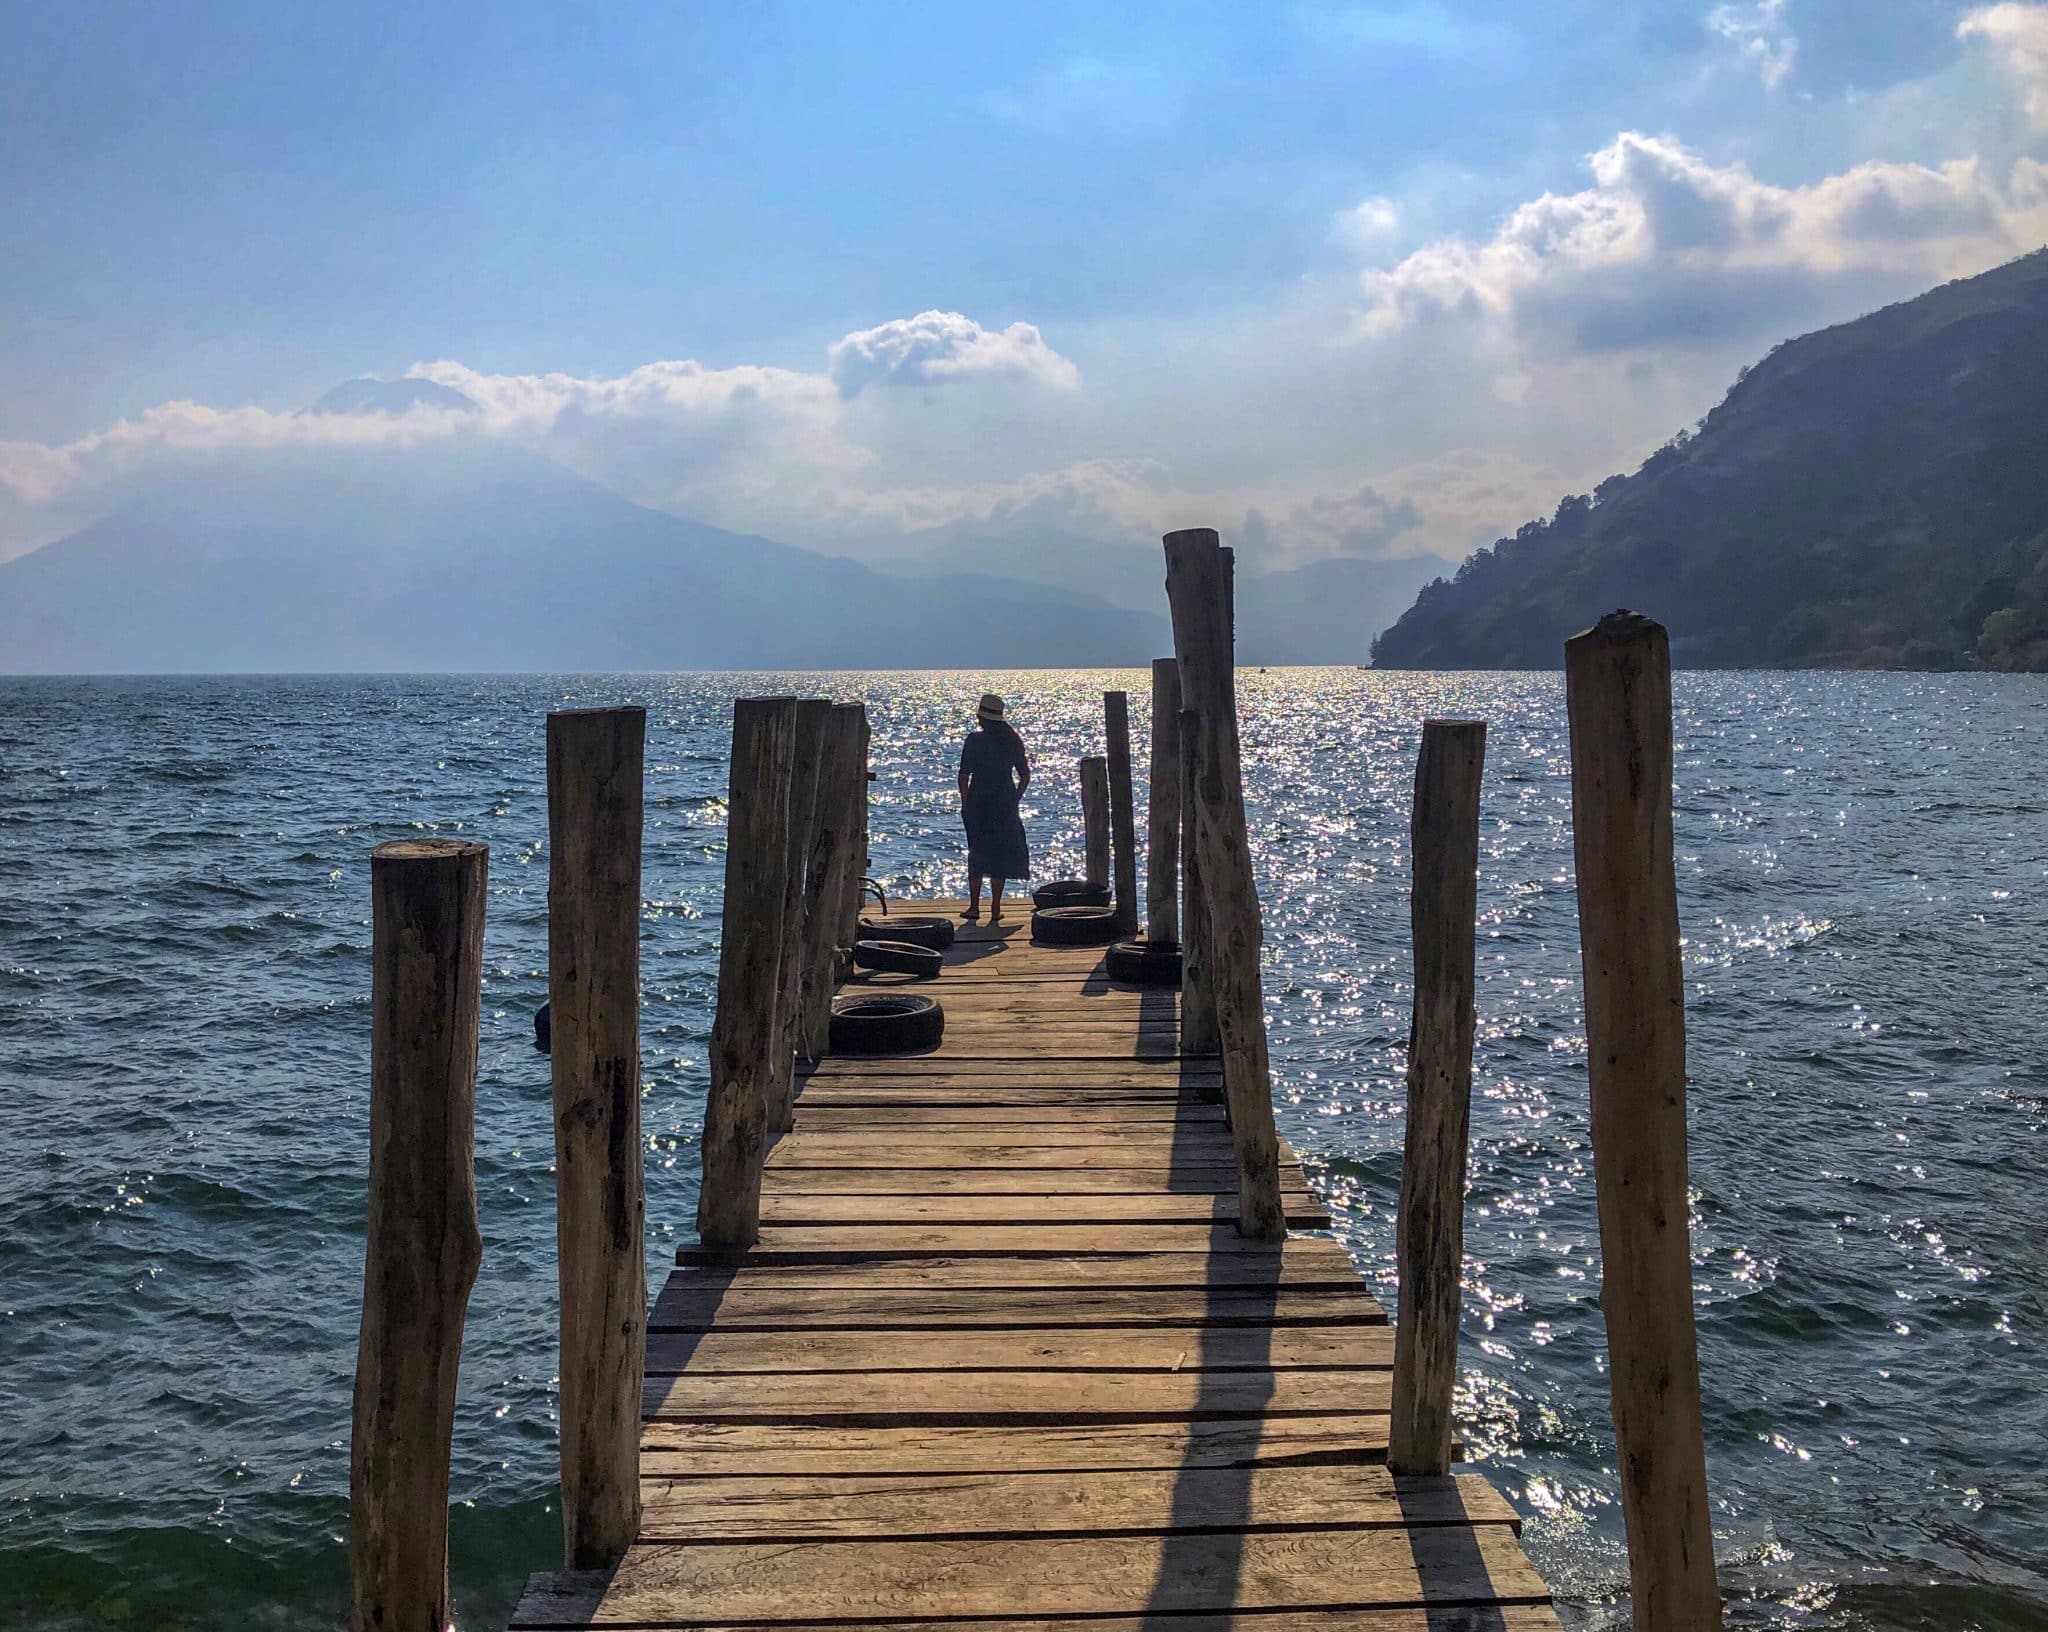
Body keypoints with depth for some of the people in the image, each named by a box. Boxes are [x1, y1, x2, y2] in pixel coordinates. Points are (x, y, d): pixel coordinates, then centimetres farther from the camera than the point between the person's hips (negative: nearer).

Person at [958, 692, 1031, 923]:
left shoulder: (974, 740, -7)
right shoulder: (1013, 741, 3)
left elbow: (964, 775, -9)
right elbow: (1025, 775, 5)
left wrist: (965, 804, 0)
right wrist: (1014, 800, 13)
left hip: (978, 801, -2)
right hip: (1005, 804, 2)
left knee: (977, 852, 9)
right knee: (1002, 852, 8)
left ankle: (974, 908, 8)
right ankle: (995, 910, 7)